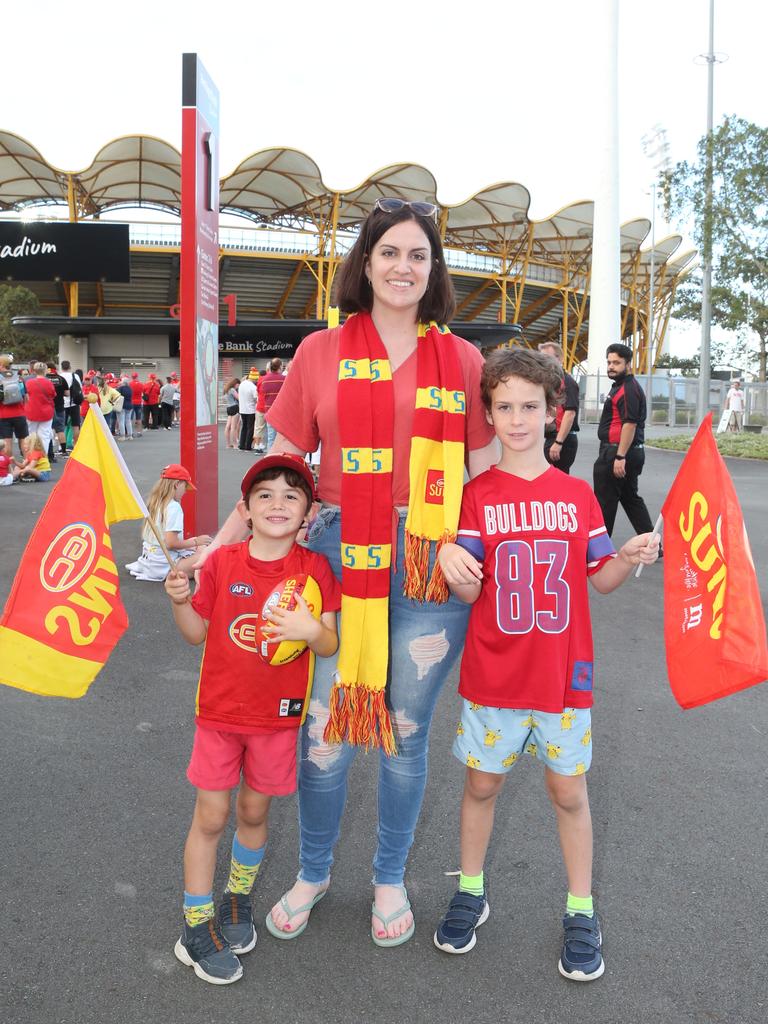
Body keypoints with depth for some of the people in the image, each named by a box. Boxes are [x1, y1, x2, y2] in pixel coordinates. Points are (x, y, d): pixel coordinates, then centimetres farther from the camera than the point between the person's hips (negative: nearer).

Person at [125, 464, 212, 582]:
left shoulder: (153, 503, 11)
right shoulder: (174, 507, -16)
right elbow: (171, 543, -21)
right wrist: (195, 542, -7)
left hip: (148, 558, 10)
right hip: (164, 565, -10)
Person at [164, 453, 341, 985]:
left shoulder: (314, 568, -8)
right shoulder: (222, 562, -7)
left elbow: (331, 645, -7)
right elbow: (197, 632, 2)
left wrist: (313, 630, -28)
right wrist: (180, 600, -17)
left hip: (278, 715, 0)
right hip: (221, 708, 0)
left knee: (254, 812, 16)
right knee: (211, 817, 5)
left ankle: (238, 900, 42)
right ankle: (196, 927, 24)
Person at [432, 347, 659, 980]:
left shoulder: (578, 494, 2)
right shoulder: (478, 495, -3)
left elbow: (600, 579, 4)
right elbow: (468, 591, -7)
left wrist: (630, 559, -16)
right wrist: (449, 558, -28)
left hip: (563, 672, 1)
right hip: (492, 672, 0)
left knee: (568, 790, 11)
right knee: (482, 783, 13)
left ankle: (581, 912, 28)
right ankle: (471, 892, 35)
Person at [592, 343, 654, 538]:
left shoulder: (629, 389, -16)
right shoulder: (621, 387, 18)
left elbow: (630, 424, -23)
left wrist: (620, 457, -26)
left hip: (618, 452, -11)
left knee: (604, 503, -2)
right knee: (631, 498, 16)